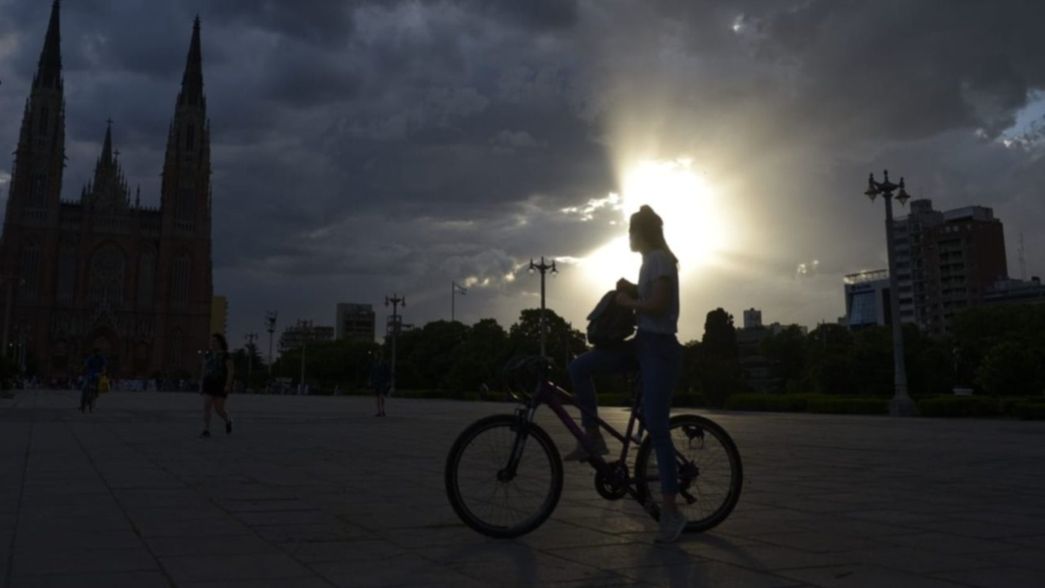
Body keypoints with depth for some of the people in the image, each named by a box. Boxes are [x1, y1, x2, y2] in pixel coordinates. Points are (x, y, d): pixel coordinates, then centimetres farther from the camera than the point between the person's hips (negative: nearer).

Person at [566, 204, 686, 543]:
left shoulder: (660, 258, -12)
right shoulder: (651, 261, 17)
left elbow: (658, 305, -23)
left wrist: (626, 301, -8)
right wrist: (629, 291, 8)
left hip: (660, 349, -9)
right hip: (643, 344, 9)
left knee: (656, 428, -8)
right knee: (579, 368, -3)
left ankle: (671, 513, 1)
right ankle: (594, 439, 6)